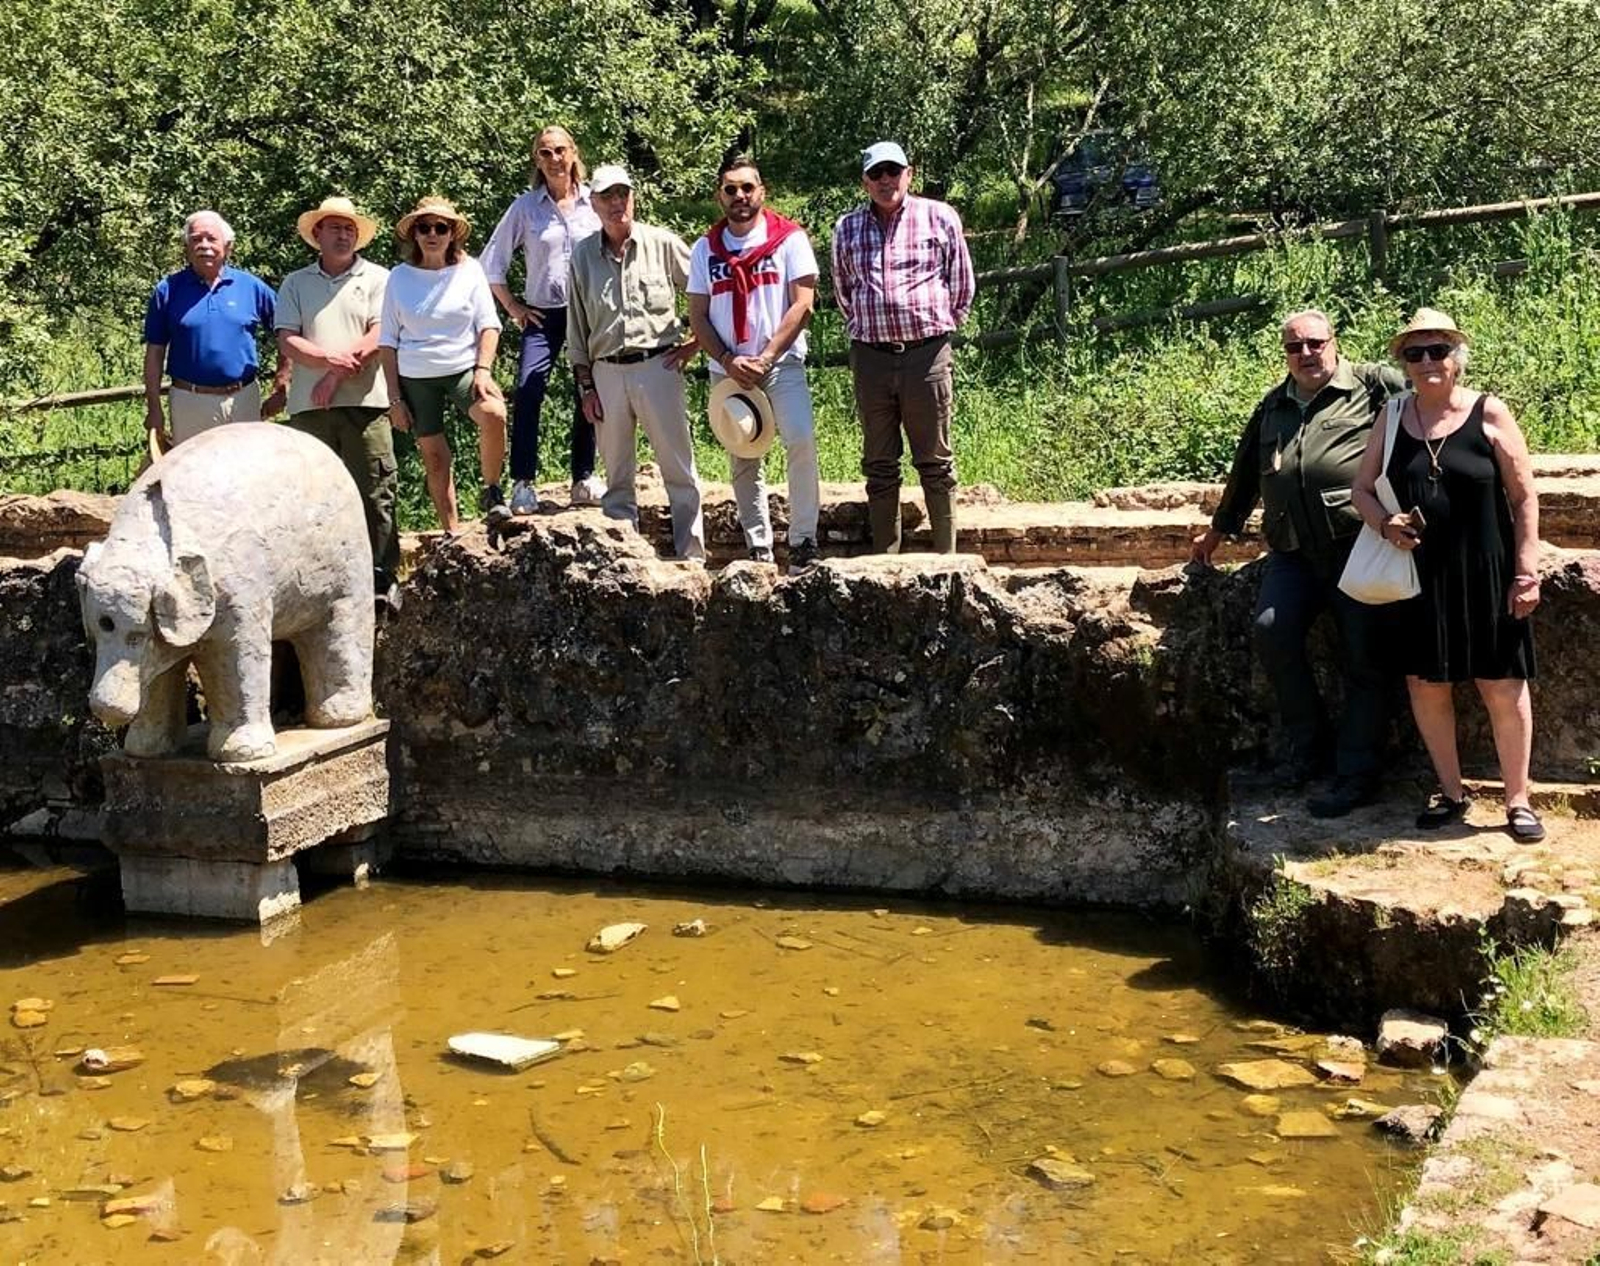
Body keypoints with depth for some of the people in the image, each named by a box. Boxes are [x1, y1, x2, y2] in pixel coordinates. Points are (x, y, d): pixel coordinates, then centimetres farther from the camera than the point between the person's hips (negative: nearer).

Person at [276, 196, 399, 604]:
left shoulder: (377, 279, 9)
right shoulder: (295, 283, 14)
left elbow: (378, 338, -2)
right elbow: (287, 342, 3)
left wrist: (337, 375, -8)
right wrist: (331, 359, -13)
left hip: (365, 401, -2)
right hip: (309, 403, 2)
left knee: (375, 492, -5)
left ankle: (382, 578, -1)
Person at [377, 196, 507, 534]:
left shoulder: (469, 270, 2)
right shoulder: (400, 277, 3)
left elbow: (488, 324, 2)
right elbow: (388, 341, 5)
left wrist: (483, 369, -13)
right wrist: (394, 397, 1)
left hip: (464, 369, -1)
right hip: (415, 378, 1)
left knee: (494, 415, -30)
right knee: (434, 457, 1)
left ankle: (491, 492, -11)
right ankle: (452, 532, 11)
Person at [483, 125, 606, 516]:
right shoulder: (525, 207, 3)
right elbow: (492, 263, 7)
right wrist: (514, 308, 3)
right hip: (543, 314, -1)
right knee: (528, 389, -16)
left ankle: (584, 480, 17)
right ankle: (523, 483, -14)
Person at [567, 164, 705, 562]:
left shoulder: (662, 243, 0)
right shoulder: (582, 255, 7)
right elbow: (577, 327, 10)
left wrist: (695, 343, 1)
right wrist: (586, 386, 5)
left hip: (657, 366, -2)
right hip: (607, 372, 3)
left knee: (678, 467, 0)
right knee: (617, 475, 8)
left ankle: (692, 555, 6)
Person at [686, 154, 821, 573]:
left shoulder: (789, 238, 0)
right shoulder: (705, 249, 9)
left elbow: (802, 305, -6)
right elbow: (698, 317, 7)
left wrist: (765, 359, -12)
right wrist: (729, 362, -7)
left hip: (782, 364, -4)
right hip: (727, 370, 4)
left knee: (801, 440, -23)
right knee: (743, 463, 6)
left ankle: (803, 541, -17)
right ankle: (759, 550, 13)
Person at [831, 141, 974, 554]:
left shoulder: (939, 218, 2)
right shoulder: (847, 228, 9)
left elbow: (961, 284, 9)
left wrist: (940, 325, 12)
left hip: (927, 353, -2)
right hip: (870, 355, 3)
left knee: (935, 461, 3)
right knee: (879, 465, 7)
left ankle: (946, 555, 9)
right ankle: (885, 558, 13)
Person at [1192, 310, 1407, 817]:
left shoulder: (1373, 385, 6)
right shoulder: (1273, 407, 22)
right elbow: (1245, 471, 33)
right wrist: (1217, 531, 42)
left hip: (1358, 545, -4)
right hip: (1293, 552, 4)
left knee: (1363, 657, -5)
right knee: (1272, 629, -17)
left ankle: (1356, 775, 2)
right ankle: (1310, 745, 1)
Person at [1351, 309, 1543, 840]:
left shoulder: (1489, 414, -4)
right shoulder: (1393, 419, 6)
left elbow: (1524, 499, -3)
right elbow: (1362, 488, 12)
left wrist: (1526, 573, -8)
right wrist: (1385, 523, -9)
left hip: (1484, 574, -3)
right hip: (1420, 575, 3)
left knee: (1502, 687, 2)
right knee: (1426, 683, 9)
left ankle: (1518, 800, 14)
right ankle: (1450, 791, 25)